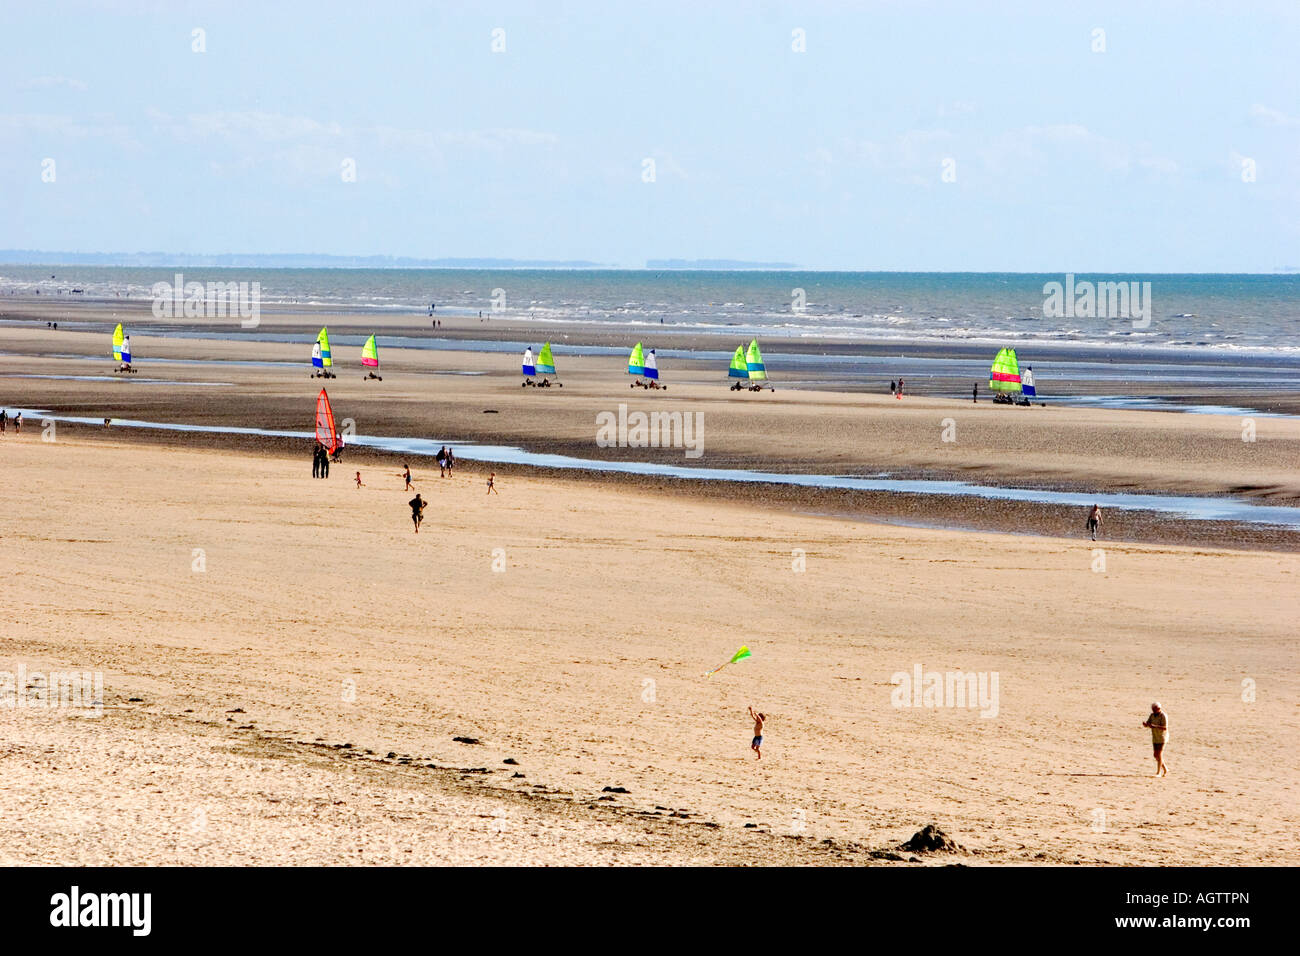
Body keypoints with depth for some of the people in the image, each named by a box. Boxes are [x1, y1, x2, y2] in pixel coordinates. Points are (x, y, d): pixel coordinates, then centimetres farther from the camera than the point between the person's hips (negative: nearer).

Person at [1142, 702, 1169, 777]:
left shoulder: (1163, 716, -19)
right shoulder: (1152, 715, 4)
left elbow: (1165, 728, -27)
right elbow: (1147, 724, 3)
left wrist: (1154, 726, -36)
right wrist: (1144, 723, -22)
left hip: (1162, 738, -8)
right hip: (1155, 738, 8)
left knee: (1159, 755, -10)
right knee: (1156, 755, 8)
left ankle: (1158, 772, -6)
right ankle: (1165, 769, 23)